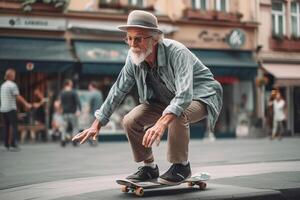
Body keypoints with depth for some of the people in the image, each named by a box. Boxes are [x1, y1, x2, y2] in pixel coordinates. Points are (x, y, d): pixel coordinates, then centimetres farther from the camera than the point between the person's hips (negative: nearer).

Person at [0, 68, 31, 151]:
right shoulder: (12, 85, -11)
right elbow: (18, 97, -14)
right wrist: (26, 104, -9)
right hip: (11, 109, -8)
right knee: (14, 127, -5)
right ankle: (13, 144, -11)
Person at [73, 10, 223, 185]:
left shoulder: (177, 52, -33)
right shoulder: (133, 57, -13)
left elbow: (184, 94, -45)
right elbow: (118, 90, -3)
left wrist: (161, 123, -59)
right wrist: (97, 125, -4)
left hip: (199, 96, -6)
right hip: (166, 101, 7)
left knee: (177, 116, -37)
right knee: (130, 121, -10)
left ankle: (182, 165, -13)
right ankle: (149, 167, 9)